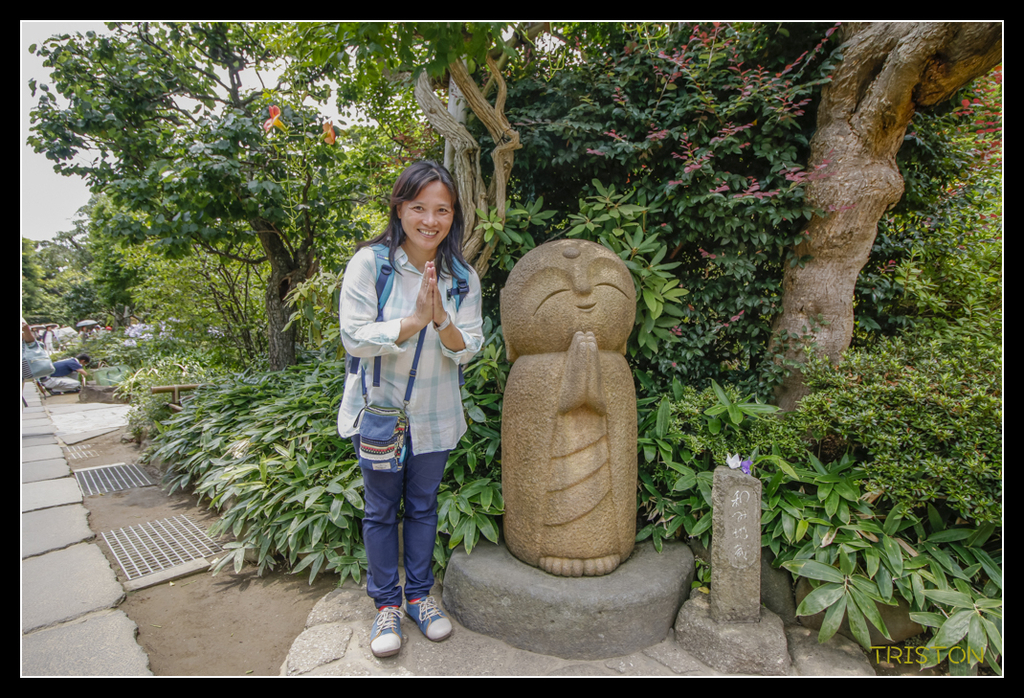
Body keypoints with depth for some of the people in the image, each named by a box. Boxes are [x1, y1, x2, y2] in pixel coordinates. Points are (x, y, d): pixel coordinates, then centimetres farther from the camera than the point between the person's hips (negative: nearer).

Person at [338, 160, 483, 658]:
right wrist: (413, 322, -28)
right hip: (379, 409, -2)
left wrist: (441, 319, -24)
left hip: (434, 415, 2)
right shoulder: (369, 263, -11)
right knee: (381, 509, 11)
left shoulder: (462, 277, -3)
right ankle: (386, 603, 31)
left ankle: (420, 594, 35)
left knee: (423, 506, 16)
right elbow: (354, 337, -17)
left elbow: (467, 349, -5)